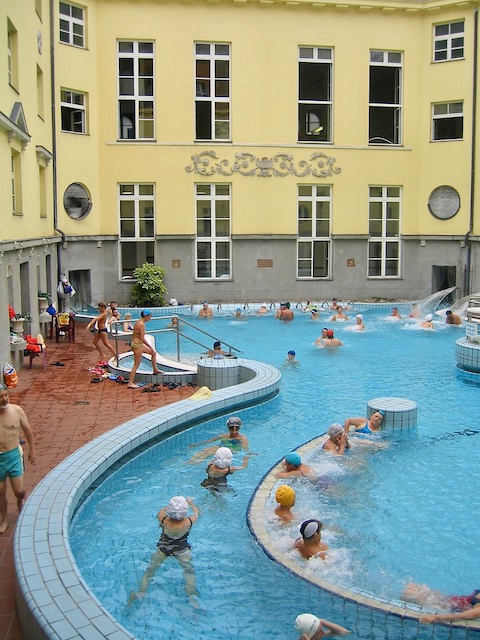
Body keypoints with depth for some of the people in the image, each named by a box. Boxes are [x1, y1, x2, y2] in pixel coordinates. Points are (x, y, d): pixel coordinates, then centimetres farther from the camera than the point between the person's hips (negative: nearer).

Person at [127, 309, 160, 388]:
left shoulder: (138, 322, 9)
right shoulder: (142, 324, -20)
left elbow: (134, 334, 16)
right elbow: (142, 338, -22)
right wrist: (150, 346, -15)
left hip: (135, 343, 10)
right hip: (137, 345, -10)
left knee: (154, 353, 21)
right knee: (136, 365, -3)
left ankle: (155, 370, 30)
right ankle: (130, 383, 1)